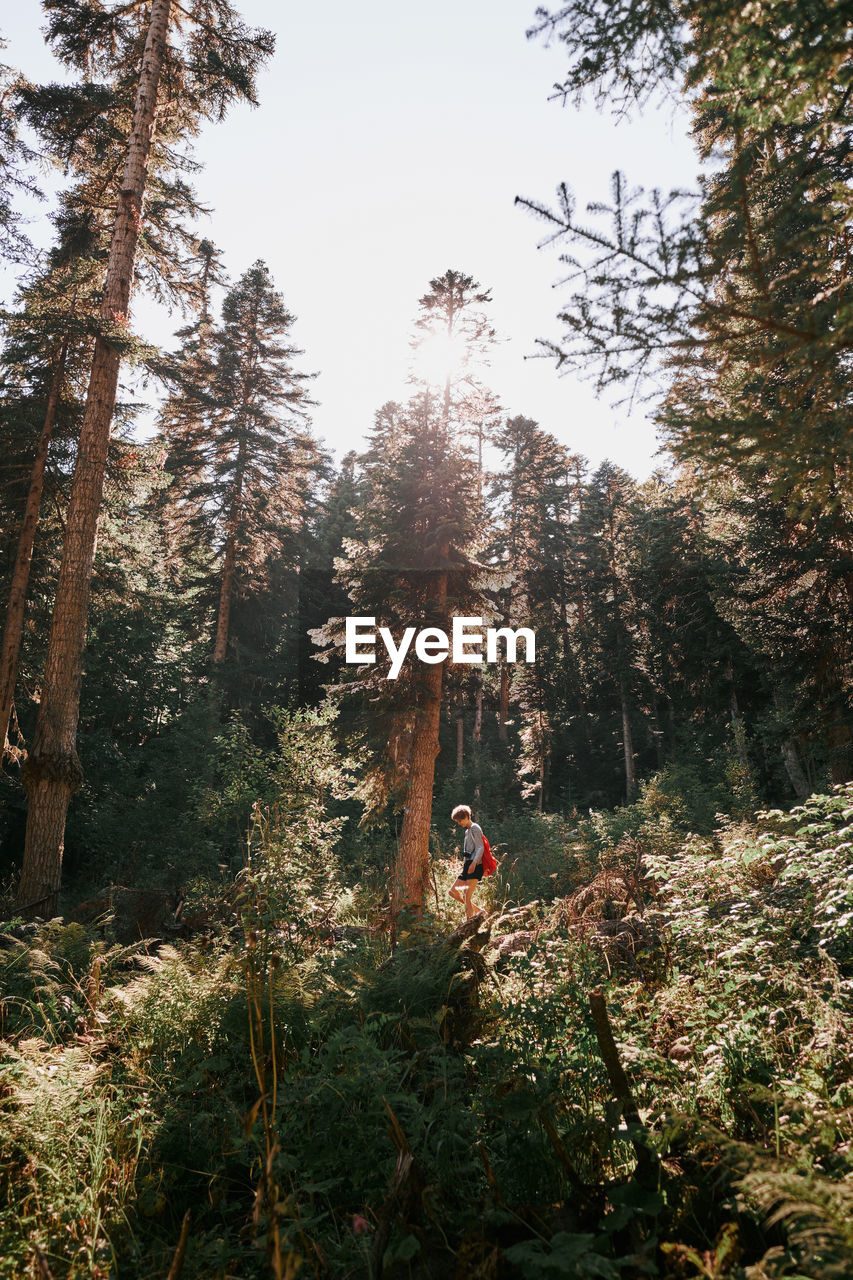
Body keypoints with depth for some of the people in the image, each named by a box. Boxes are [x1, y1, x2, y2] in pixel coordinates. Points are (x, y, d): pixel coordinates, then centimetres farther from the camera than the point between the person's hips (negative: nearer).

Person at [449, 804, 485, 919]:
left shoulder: (474, 828, -5)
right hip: (467, 866, 10)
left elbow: (480, 848, -16)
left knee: (467, 897, -16)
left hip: (474, 867, -10)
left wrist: (474, 863, -29)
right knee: (453, 891, 7)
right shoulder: (467, 831, 23)